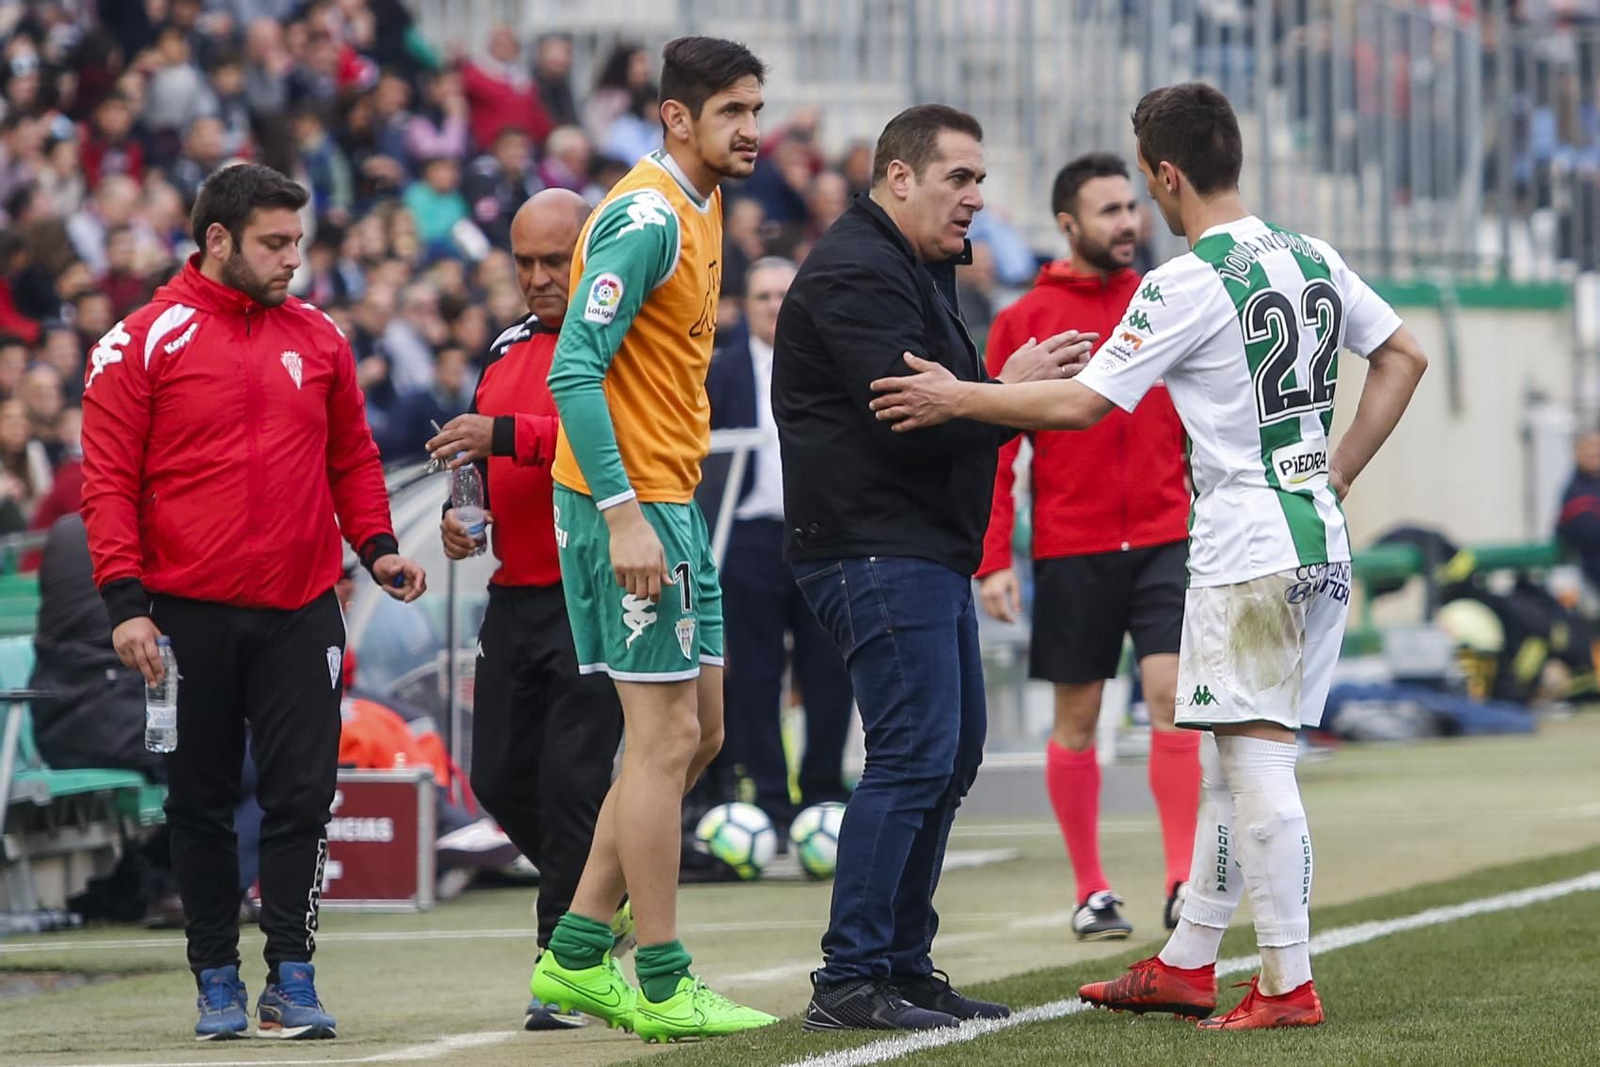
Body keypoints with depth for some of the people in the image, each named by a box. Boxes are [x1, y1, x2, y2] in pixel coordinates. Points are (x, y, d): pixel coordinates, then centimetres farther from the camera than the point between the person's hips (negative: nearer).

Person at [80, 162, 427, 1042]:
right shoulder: (144, 342, -3)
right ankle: (216, 979, 14)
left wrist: (375, 545, 4)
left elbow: (351, 457, 19)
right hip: (189, 614, -3)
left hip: (300, 611, 3)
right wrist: (125, 601, -10)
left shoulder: (317, 338, 9)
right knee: (201, 803, 6)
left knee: (302, 795, -4)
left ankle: (291, 977, 1)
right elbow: (108, 480, -4)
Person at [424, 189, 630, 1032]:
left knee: (571, 778, -10)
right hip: (515, 593, 8)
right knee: (500, 777, 9)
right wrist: (465, 515, 8)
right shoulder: (506, 351, 17)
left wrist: (505, 434, -29)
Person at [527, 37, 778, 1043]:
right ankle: (663, 988, -1)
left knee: (694, 734, 13)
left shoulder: (701, 212, 15)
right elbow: (574, 372, -21)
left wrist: (672, 504, 16)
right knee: (667, 739, -6)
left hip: (670, 498, 10)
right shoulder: (647, 218, -15)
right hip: (631, 503, -10)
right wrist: (622, 514, -25)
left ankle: (578, 957, 18)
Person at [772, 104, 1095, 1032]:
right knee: (914, 755, -14)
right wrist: (1009, 391, -11)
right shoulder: (856, 275, -13)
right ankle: (850, 981, -13)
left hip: (928, 550, 11)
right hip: (876, 550, -11)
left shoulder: (915, 270, 22)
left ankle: (904, 964, 19)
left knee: (953, 751, 13)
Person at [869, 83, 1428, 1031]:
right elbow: (1404, 357, 17)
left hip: (1249, 551, -8)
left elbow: (1081, 404, -14)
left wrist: (956, 399, -5)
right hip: (1320, 542, 8)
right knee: (1235, 763, 15)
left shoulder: (1188, 286, -13)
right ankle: (1187, 964, 22)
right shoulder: (1314, 260, 10)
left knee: (1258, 761, -6)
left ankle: (1289, 984, -7)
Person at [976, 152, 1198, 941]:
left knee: (1172, 695, -11)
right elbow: (993, 451, 1)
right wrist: (993, 560, -6)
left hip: (1164, 539, 1)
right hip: (1070, 547, -1)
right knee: (1077, 718, 5)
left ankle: (1182, 882, -10)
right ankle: (1091, 891, 14)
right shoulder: (1024, 322, 0)